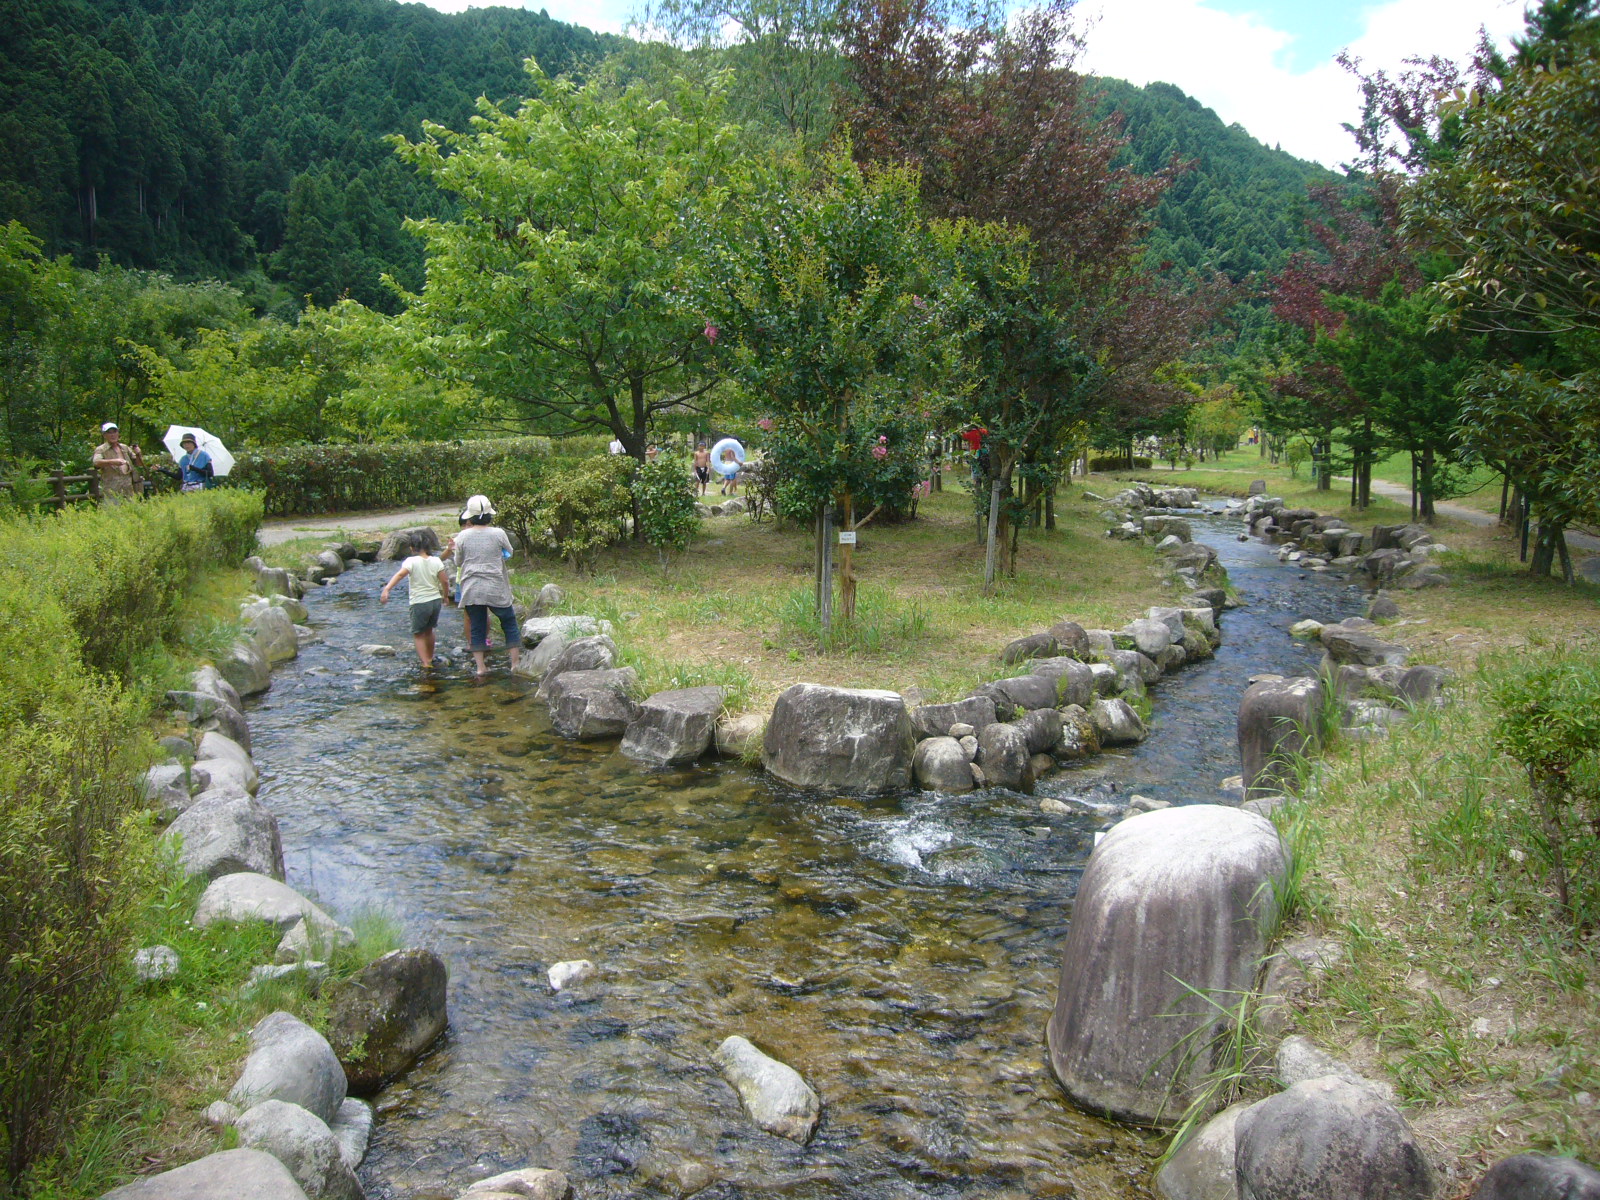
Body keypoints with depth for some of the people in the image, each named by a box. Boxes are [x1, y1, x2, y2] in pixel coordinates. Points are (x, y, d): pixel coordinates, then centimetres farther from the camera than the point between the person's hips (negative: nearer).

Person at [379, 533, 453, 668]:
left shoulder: (411, 561, -10)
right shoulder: (436, 561, 0)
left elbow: (400, 574, -27)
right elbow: (445, 581, -2)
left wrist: (386, 589, -37)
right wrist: (446, 596, 15)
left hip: (419, 603, -4)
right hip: (436, 601, 4)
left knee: (418, 634, 7)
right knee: (429, 630, 24)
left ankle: (426, 662, -6)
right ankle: (430, 658, 37)